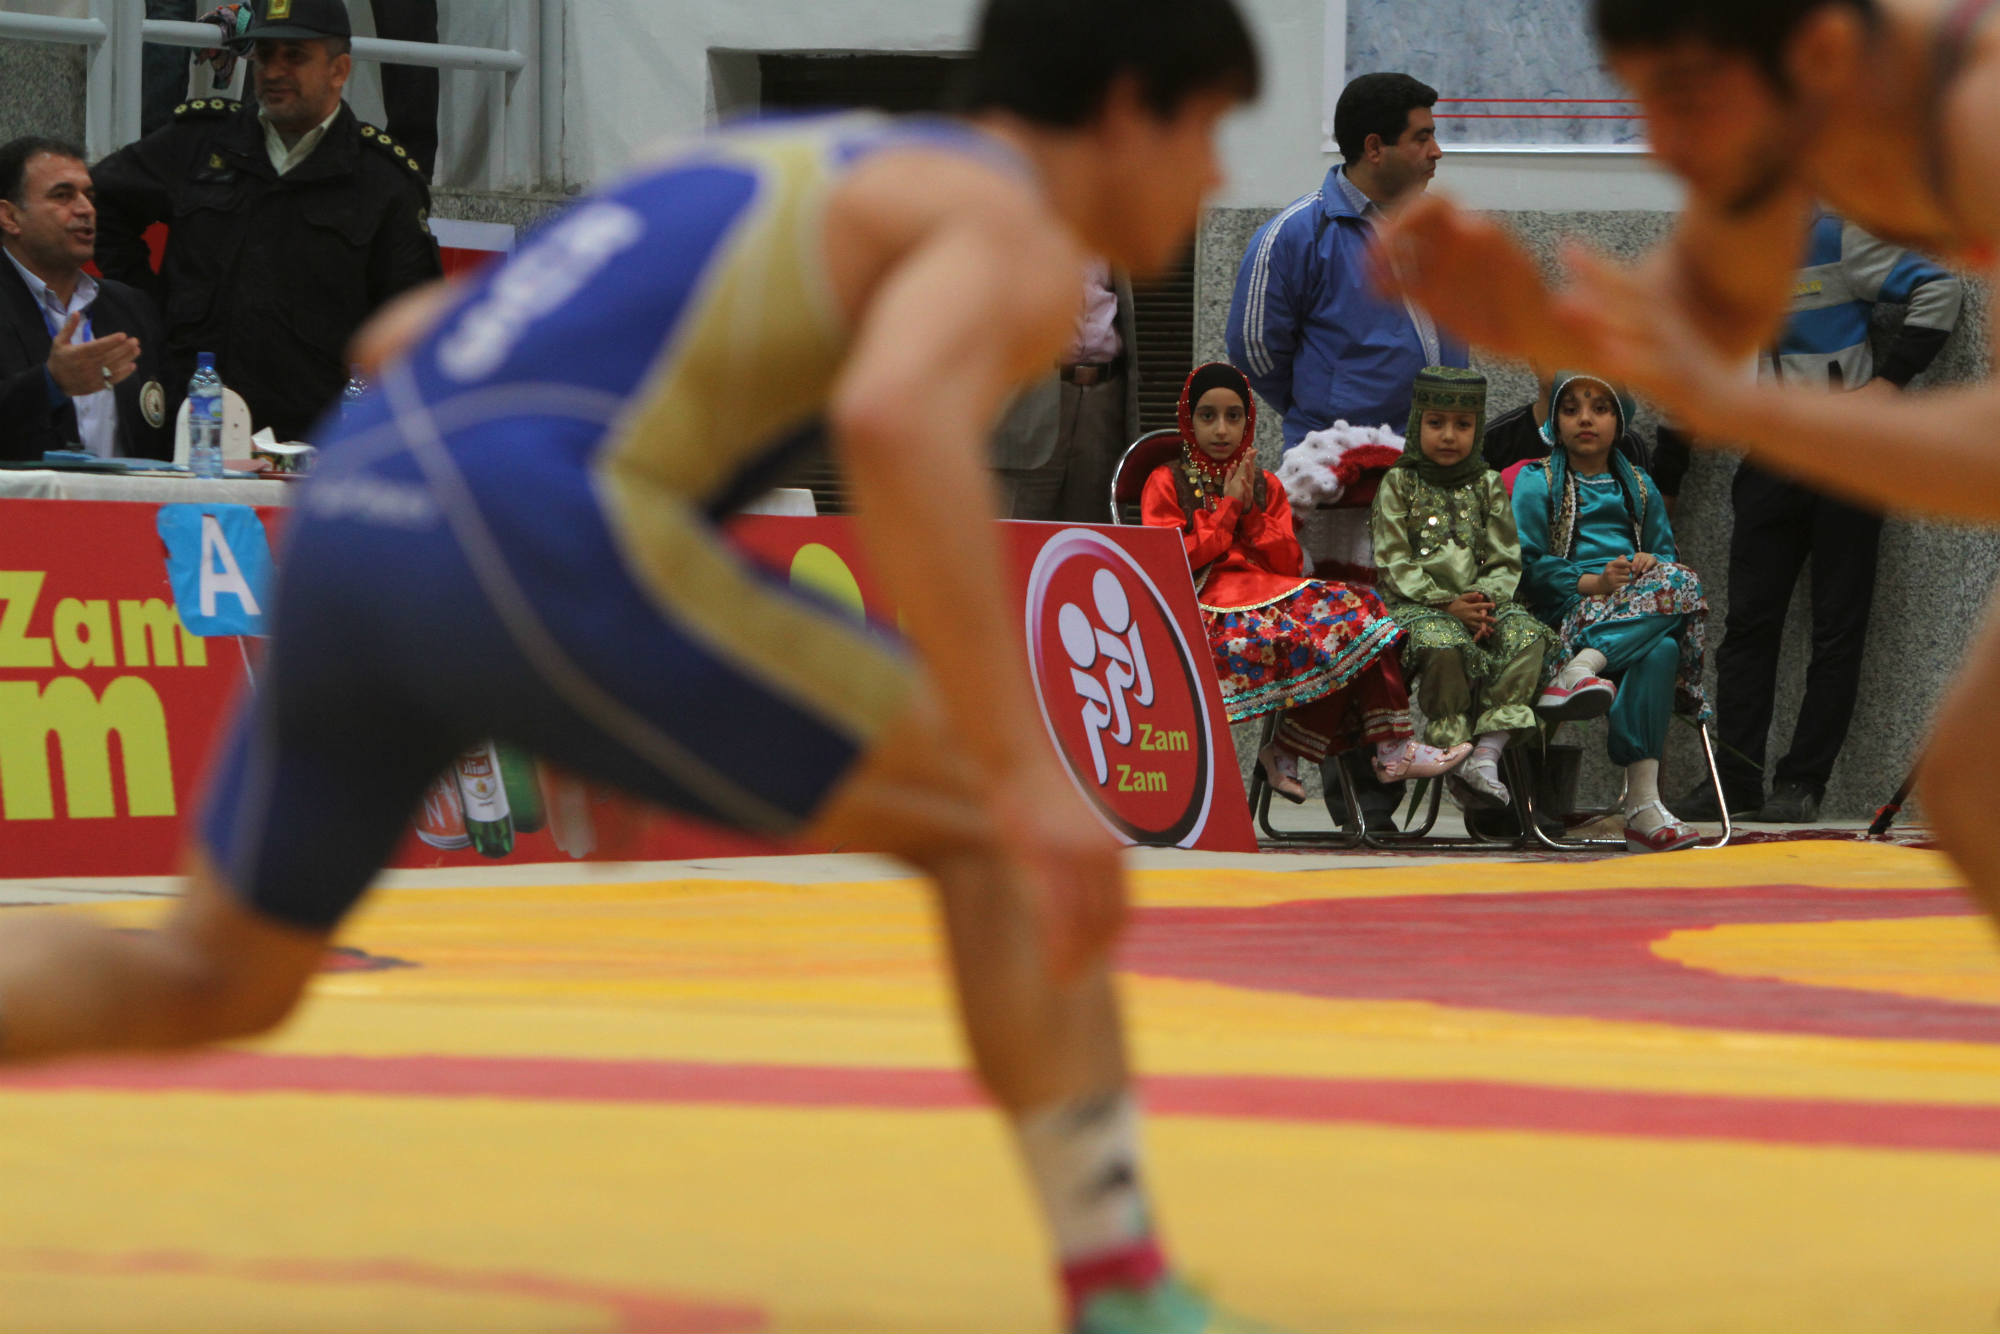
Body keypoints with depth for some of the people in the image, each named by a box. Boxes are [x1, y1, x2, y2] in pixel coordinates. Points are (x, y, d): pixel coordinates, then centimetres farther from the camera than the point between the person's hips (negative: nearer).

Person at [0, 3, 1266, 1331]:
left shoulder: (782, 175, 32)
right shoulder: (1016, 239, 5)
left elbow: (403, 339, 35)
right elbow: (897, 422, -20)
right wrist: (1030, 777, -21)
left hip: (346, 522, 8)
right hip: (532, 540, -8)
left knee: (212, 985, 23)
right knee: (996, 827, 4)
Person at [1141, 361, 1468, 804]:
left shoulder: (1266, 487, 23)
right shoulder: (1166, 484, 10)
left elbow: (1290, 564, 11)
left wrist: (1251, 513, -1)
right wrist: (1227, 510, -2)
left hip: (1268, 592, 6)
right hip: (1206, 604, -6)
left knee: (1352, 608, -23)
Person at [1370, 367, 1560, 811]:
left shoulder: (1488, 486, 15)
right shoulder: (1398, 485, 6)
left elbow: (1506, 562, 10)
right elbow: (1394, 564, -3)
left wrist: (1485, 600, -12)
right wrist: (1447, 605, -15)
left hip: (1481, 601, 3)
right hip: (1417, 606, -3)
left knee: (1526, 636, -28)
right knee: (1444, 645, -38)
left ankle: (1487, 753, -35)